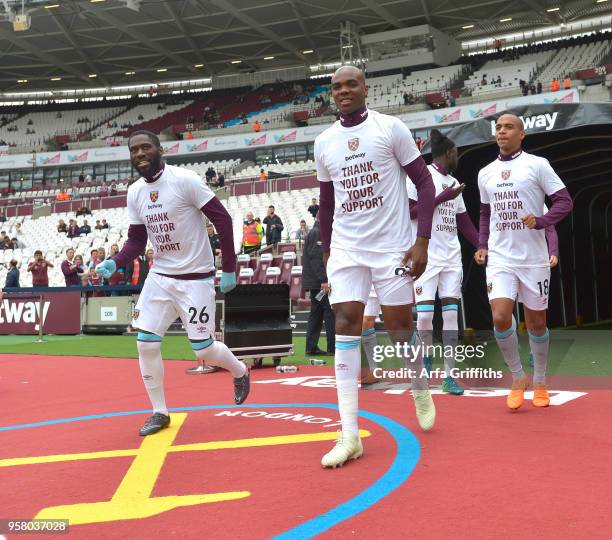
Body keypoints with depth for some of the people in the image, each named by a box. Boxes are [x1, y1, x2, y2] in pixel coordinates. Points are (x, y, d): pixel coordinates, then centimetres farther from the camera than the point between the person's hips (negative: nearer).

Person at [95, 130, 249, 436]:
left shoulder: (184, 180, -16)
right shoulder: (134, 193, 3)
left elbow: (222, 219, -14)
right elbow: (136, 240, 8)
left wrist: (229, 269, -14)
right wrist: (114, 263, -11)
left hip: (196, 277, -6)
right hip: (159, 276, 6)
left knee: (204, 349, -1)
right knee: (146, 343, -1)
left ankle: (240, 372, 33)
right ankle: (159, 412, 16)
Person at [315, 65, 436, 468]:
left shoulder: (391, 128, -5)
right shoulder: (324, 143, 7)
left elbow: (425, 182, -4)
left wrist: (422, 242, -12)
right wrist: (326, 252, 15)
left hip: (392, 246, -3)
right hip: (346, 249, 3)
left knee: (400, 326, 4)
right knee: (346, 326, -7)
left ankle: (421, 389, 37)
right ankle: (350, 434, -7)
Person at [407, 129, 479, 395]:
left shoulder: (453, 183, 16)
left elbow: (464, 222, 20)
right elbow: (409, 212, -12)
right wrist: (443, 197, -14)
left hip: (452, 256, 6)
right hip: (426, 254, -6)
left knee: (451, 312, 1)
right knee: (424, 312, -9)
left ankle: (448, 376, 3)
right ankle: (427, 354, 21)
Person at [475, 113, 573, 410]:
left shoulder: (537, 164, -2)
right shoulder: (485, 173, 11)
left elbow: (564, 201, -3)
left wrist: (541, 221, -20)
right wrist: (482, 246, 10)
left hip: (534, 259, -2)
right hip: (499, 258, 2)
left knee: (536, 323, 7)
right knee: (500, 318, -14)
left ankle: (540, 382, 28)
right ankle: (518, 378, 9)